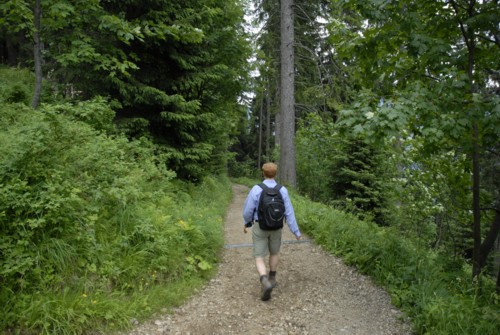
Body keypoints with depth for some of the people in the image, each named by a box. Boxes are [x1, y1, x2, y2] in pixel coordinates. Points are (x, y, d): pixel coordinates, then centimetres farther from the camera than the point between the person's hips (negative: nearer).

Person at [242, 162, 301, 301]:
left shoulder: (256, 189, -15)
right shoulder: (282, 190, -10)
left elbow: (248, 210, -10)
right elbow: (289, 212, -10)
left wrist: (246, 223, 10)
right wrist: (296, 231, -3)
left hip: (259, 227, -2)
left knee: (259, 259, 3)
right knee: (274, 251, 28)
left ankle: (265, 283, -22)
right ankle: (272, 279, 37)